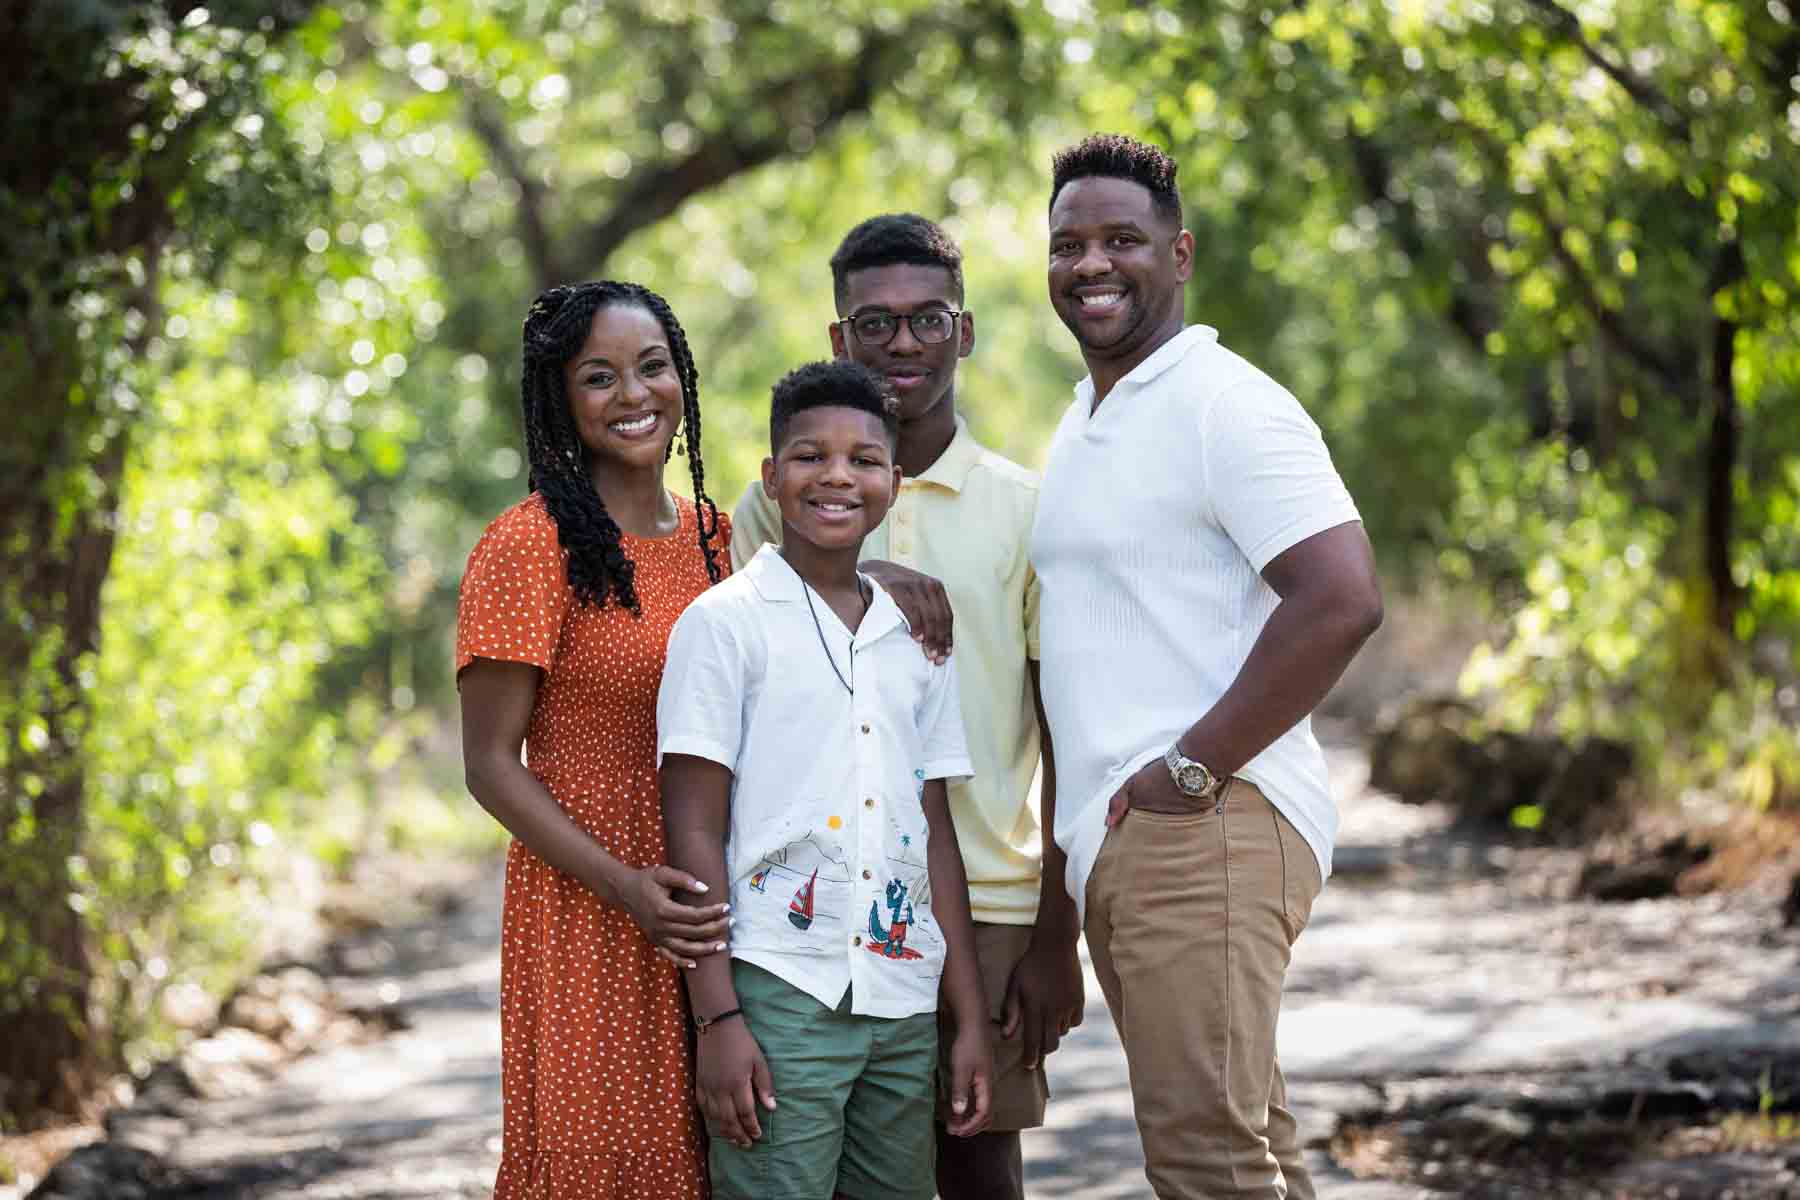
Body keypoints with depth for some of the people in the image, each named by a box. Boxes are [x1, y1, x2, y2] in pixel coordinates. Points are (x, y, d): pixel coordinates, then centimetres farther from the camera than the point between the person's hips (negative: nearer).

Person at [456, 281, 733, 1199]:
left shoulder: (711, 532, 11)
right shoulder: (528, 546, -9)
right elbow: (491, 764, -10)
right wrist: (624, 887, -19)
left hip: (704, 907, 6)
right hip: (586, 912, -6)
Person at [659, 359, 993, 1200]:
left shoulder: (915, 635, 14)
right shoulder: (725, 623, -1)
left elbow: (935, 836, 15)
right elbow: (694, 833, -4)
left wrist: (971, 1020, 11)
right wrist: (717, 1018, -12)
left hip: (904, 1001, 5)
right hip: (778, 995, -5)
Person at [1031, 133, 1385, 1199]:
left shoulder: (1228, 407, -10)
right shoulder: (1084, 423, 20)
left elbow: (1342, 601, -21)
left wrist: (1192, 770, -19)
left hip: (1205, 832, -9)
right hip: (1117, 840, 10)